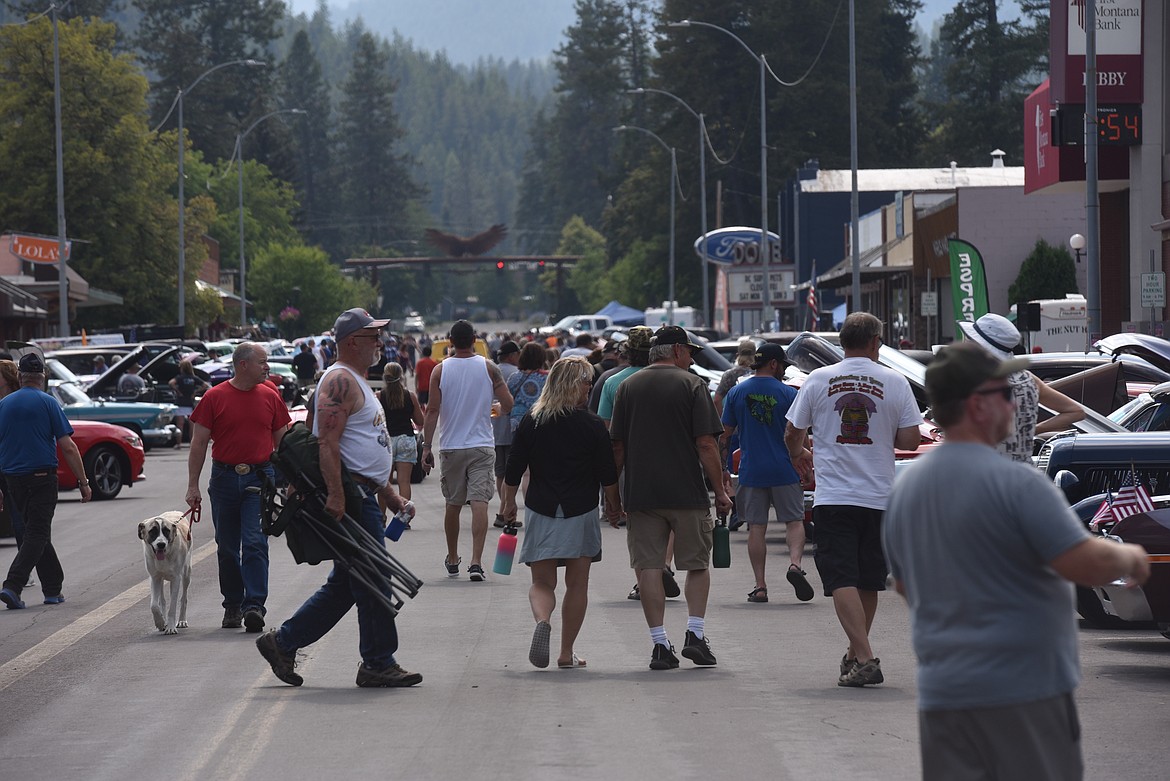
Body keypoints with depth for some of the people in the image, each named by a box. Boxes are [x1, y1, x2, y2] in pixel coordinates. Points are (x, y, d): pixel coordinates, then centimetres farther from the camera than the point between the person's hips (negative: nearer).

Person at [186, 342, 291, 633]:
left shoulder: (270, 397, 6)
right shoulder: (215, 397, 0)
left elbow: (281, 441, 13)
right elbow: (199, 443, 2)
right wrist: (193, 486, -2)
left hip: (260, 478, 0)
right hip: (224, 478, 0)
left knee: (255, 544, -12)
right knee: (227, 548, 8)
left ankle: (254, 606, -16)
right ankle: (232, 606, 20)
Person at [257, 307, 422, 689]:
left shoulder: (356, 382, 22)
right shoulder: (340, 380, -12)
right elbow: (328, 441, -22)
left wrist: (388, 492, 26)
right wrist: (335, 494, -30)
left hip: (365, 495, 11)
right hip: (350, 496, -11)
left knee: (345, 585, 13)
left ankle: (282, 643, 17)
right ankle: (378, 664, 1)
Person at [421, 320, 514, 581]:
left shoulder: (440, 370, -2)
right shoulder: (488, 368, -3)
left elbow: (433, 410, -6)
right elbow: (508, 405, -3)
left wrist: (427, 446, -1)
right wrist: (499, 411, 21)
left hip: (451, 447, 1)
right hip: (482, 446, -1)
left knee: (452, 504, 14)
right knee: (479, 503, -6)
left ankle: (452, 560, 27)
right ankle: (476, 562, -19)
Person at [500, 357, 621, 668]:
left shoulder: (531, 422, 0)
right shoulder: (592, 425, -6)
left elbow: (513, 470, 3)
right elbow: (607, 474, -3)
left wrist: (509, 503, 18)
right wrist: (614, 505, 13)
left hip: (541, 513, 1)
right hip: (581, 514, -1)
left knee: (542, 583, 7)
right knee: (577, 584, 11)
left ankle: (542, 620, -25)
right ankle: (566, 653, 11)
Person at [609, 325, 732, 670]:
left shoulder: (628, 387, 7)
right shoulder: (691, 385, -3)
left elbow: (617, 446, 6)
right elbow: (706, 444, -8)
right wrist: (720, 490, -3)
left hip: (640, 495, 2)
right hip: (688, 495, -2)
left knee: (648, 567, 3)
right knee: (697, 564, 12)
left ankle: (660, 644, -2)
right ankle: (695, 633, 0)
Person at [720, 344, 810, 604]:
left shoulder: (736, 393, 2)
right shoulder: (788, 394, -4)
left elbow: (725, 434, 4)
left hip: (750, 472, 2)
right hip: (784, 470, -2)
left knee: (756, 527, 5)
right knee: (794, 520, 8)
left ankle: (760, 586, 2)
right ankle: (795, 563, -17)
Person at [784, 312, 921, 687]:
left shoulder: (819, 380, 0)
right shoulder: (895, 383, -1)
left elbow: (792, 434, 6)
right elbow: (909, 441, -3)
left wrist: (798, 455, 29)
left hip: (833, 497, -2)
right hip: (879, 497, 2)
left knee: (842, 580, -5)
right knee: (868, 581, 16)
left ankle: (865, 659, -18)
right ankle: (856, 653, 28)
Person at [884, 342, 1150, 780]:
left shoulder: (904, 489, 9)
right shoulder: (1015, 484, -15)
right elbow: (1089, 566, -18)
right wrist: (1130, 557, 2)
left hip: (940, 694, 6)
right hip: (1024, 692, -6)